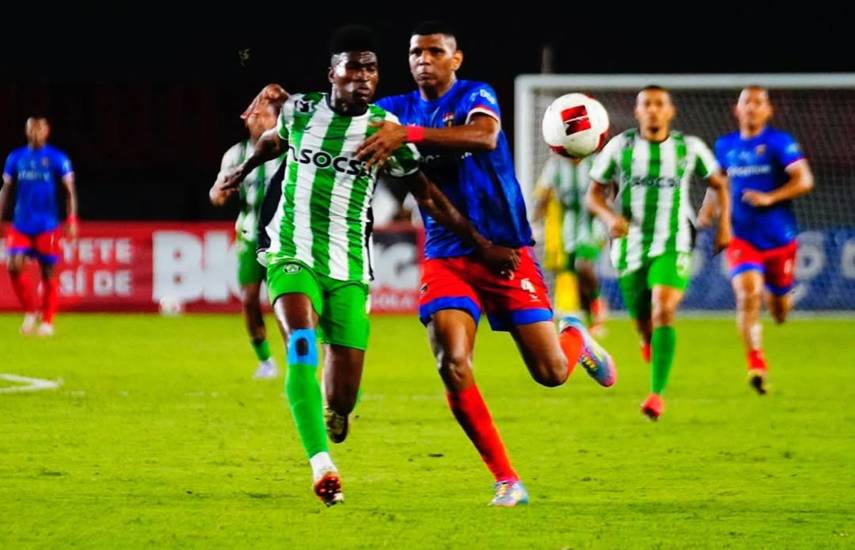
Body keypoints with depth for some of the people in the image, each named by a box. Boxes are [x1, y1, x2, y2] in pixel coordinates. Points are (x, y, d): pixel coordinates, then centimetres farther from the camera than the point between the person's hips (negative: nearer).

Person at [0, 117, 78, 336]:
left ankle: (47, 322, 11)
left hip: (47, 226, -3)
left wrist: (71, 221, -11)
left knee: (48, 273, 0)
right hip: (21, 225, 3)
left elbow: (69, 190, -2)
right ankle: (31, 311, 8)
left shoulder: (57, 159, -2)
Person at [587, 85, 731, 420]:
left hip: (673, 247, -2)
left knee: (663, 311, -24)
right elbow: (594, 194, 4)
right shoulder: (619, 147, 0)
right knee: (643, 326, 7)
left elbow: (718, 184, 17)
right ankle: (651, 343, 46)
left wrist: (724, 224, 7)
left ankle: (657, 393, -26)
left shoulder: (689, 149, 1)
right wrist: (610, 217, -16)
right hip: (631, 249, 2)